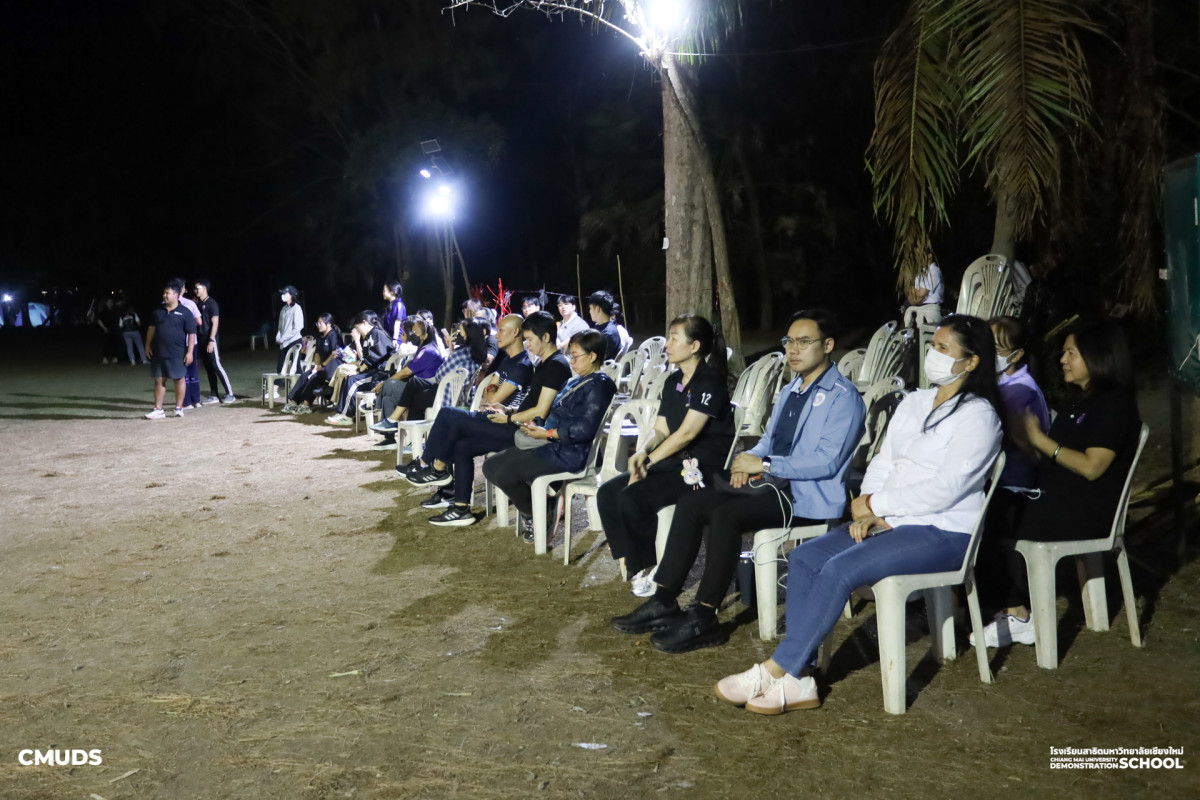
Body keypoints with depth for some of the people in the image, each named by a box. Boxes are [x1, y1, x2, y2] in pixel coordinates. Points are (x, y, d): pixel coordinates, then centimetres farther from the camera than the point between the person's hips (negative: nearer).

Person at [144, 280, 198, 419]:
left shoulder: (185, 313, -5)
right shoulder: (158, 311, 9)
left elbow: (191, 333, -7)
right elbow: (152, 328, 18)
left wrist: (189, 352, -12)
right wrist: (148, 345, 11)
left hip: (177, 353, -4)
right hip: (158, 353, 4)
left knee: (179, 379, 4)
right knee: (159, 380, 6)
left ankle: (179, 408, 15)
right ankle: (158, 409, 10)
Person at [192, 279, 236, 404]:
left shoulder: (211, 303, -7)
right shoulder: (197, 304, 14)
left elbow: (215, 323, -12)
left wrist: (211, 341, -18)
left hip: (209, 339, -7)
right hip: (200, 340, 7)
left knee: (217, 366, -9)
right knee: (208, 368, 8)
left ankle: (230, 394, -6)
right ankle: (214, 395, 12)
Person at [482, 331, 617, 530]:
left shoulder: (598, 385, -13)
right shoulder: (576, 382, 18)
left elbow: (586, 429, -23)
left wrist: (547, 433, -19)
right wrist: (537, 425, 5)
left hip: (570, 453, -11)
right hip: (553, 444, 11)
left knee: (504, 473, -18)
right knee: (491, 466, 6)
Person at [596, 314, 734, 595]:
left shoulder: (709, 382, -12)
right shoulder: (673, 382, 15)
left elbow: (686, 433, -19)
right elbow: (661, 430, 13)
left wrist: (648, 461, -14)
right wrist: (643, 452, -8)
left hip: (704, 466, -9)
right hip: (675, 462, 9)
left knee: (633, 497, -27)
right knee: (607, 494, -8)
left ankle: (651, 569, -6)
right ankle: (637, 567, -3)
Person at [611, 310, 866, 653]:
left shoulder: (843, 396, -10)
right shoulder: (790, 391, 20)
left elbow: (827, 461, -21)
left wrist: (763, 464, -19)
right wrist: (747, 460, 2)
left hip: (809, 497, -9)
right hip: (773, 483, 9)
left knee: (725, 514, -30)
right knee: (691, 502, -7)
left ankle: (703, 621, -21)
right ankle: (664, 602, -5)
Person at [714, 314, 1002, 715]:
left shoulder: (977, 414, -9)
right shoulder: (914, 402, 16)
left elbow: (945, 489, -18)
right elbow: (883, 462, 13)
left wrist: (875, 504, -11)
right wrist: (867, 513, -5)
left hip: (942, 532, -8)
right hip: (891, 520, 8)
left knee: (840, 569, -27)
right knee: (804, 557, -13)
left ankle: (774, 670, -18)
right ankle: (799, 680, -16)